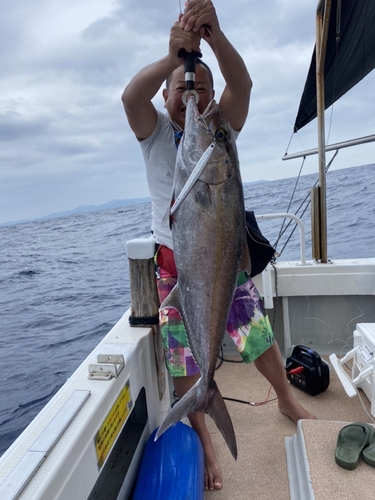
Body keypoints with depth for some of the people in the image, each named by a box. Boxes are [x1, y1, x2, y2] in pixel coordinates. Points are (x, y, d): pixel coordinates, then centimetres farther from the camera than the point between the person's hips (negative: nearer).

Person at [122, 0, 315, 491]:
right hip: (176, 260, -1)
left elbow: (242, 85, -19)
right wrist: (173, 57, -39)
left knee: (259, 333, 14)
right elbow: (131, 97, -24)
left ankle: (288, 401, 44)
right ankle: (202, 438, 31)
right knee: (184, 355, 7)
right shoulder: (155, 131, -3)